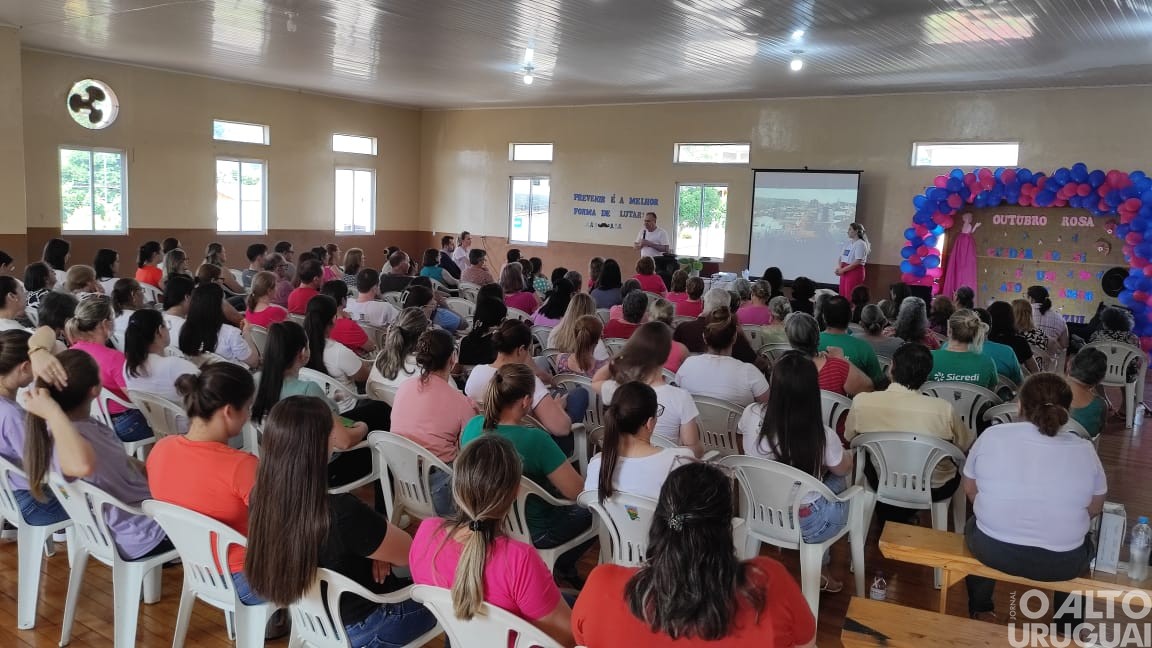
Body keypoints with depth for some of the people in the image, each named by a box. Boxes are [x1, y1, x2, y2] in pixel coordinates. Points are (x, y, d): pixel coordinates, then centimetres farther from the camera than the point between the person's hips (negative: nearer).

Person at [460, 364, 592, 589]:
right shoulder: (536, 439, -31)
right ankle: (562, 567, 25)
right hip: (530, 534, -7)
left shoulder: (473, 426, -12)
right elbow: (577, 491, -25)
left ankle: (562, 568, 28)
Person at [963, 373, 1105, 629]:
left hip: (991, 551, 0)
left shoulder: (991, 436, -9)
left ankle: (980, 612, 44)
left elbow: (970, 490, 4)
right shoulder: (1084, 451, -8)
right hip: (1061, 563, 1)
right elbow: (1095, 508, 6)